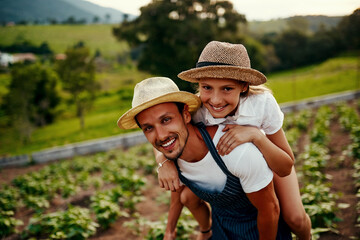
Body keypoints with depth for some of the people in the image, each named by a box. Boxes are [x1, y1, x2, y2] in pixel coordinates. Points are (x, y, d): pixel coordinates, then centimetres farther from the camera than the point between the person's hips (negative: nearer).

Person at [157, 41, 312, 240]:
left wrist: (255, 134, -49)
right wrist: (164, 162, -39)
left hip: (269, 158, -2)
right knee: (188, 198, -7)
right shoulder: (196, 110, -33)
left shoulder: (263, 103, -39)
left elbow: (285, 168, -33)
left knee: (295, 219, -15)